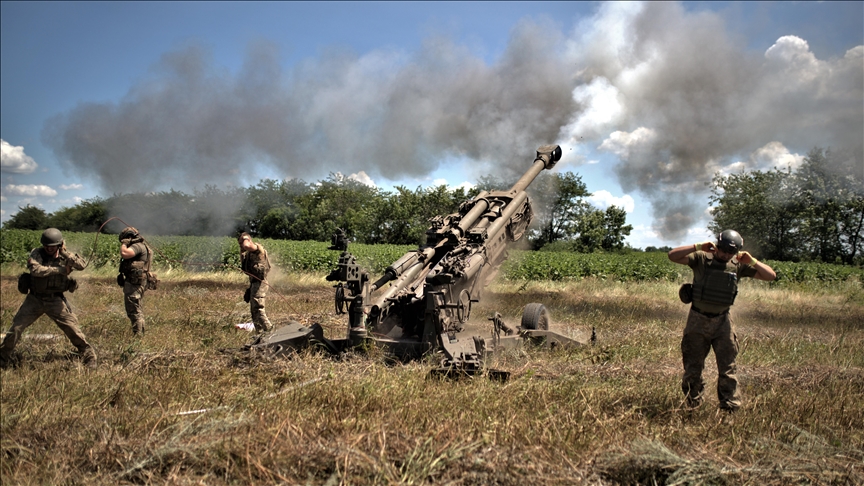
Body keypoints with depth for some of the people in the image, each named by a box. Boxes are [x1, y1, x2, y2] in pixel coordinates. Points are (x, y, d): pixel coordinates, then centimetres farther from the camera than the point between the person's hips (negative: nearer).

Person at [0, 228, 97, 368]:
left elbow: (81, 265, -17)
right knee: (16, 327, 0)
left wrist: (65, 253, -25)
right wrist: (60, 269, -23)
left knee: (72, 328, -3)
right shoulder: (37, 253, -7)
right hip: (35, 299, 0)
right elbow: (35, 269, -26)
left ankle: (89, 355, 10)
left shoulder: (65, 256, -1)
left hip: (55, 300, 0)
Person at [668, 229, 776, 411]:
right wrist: (697, 247, -27)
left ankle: (731, 407, 9)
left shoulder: (738, 265, -1)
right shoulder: (701, 258, -9)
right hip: (698, 321, -1)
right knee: (692, 367, 9)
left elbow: (771, 276, -2)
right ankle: (692, 405, 24)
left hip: (722, 322, 1)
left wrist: (752, 261, -17)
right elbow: (673, 256, -19)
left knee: (727, 367, 1)